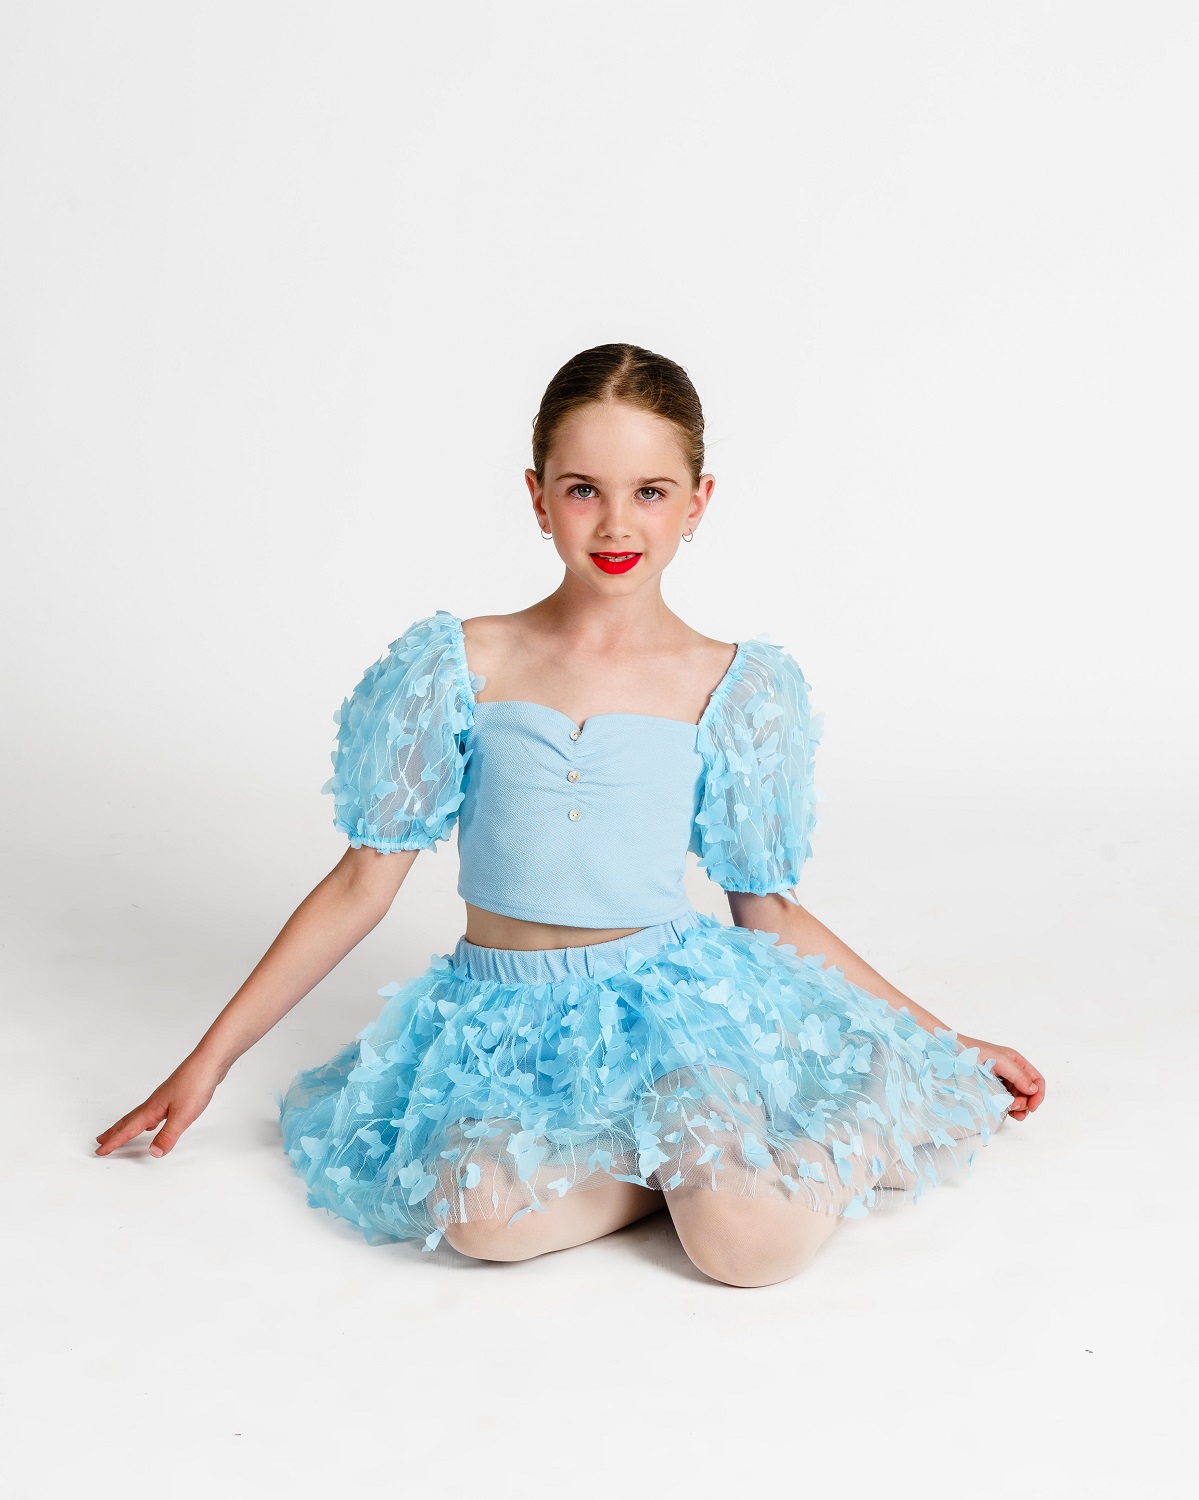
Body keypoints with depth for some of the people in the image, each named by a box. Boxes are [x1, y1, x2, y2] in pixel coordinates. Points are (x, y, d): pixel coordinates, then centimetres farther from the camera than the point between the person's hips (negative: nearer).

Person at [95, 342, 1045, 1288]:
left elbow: (770, 914, 10)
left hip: (672, 999, -1)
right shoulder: (462, 667, -2)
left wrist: (944, 1043, 10)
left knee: (754, 1241, -30)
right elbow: (362, 887, 4)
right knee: (481, 1209, -32)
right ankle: (716, 1156, -7)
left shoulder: (735, 691, 0)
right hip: (503, 1023, 1)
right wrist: (208, 1063, 4)